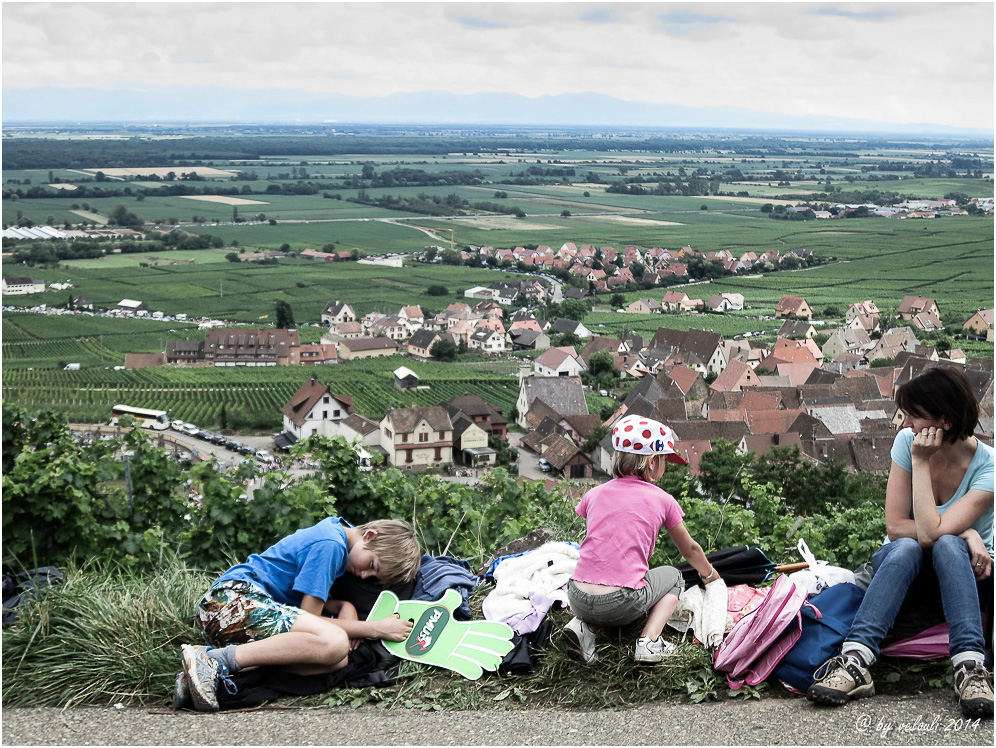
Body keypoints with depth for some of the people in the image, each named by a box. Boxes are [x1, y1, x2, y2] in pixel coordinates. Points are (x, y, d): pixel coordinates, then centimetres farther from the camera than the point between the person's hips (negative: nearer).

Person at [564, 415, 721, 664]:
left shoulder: (594, 495, 14)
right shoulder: (662, 500, 7)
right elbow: (690, 550, 23)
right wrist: (710, 574, 45)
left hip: (578, 599, 3)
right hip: (622, 604, -3)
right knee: (672, 576, 26)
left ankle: (584, 626, 9)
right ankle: (649, 641, 4)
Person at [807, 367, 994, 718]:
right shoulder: (907, 441, -12)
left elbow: (930, 532, -32)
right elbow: (895, 527, -13)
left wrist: (921, 462, -29)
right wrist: (963, 534, -23)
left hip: (965, 570, -1)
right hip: (904, 565, 2)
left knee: (946, 546, -36)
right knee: (906, 549, -34)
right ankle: (855, 663, -51)